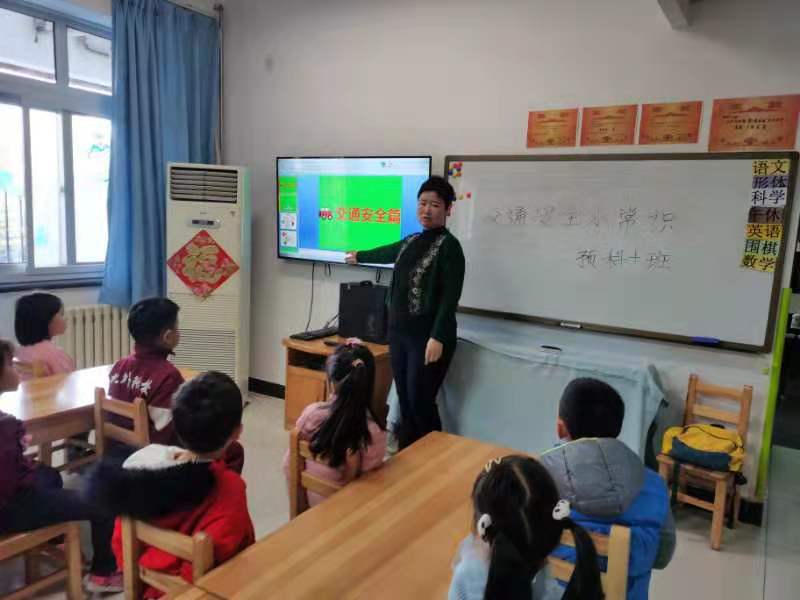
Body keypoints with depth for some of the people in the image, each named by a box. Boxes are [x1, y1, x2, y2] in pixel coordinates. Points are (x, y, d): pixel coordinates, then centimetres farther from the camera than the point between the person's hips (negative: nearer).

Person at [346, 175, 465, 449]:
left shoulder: (449, 246, -10)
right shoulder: (411, 241, 12)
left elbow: (450, 297, -17)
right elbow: (387, 253, 33)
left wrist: (438, 337, -23)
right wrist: (359, 255, 51)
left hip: (428, 337, -7)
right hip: (400, 332, 7)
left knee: (421, 402, -6)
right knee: (405, 399, 12)